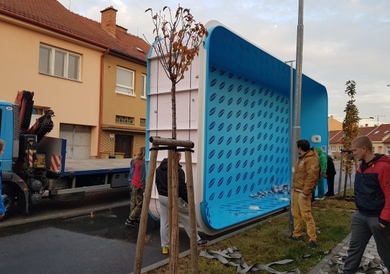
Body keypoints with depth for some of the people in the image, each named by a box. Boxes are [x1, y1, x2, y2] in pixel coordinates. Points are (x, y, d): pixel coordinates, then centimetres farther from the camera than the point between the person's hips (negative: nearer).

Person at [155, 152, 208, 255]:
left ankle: (165, 246, 16)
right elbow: (182, 188, -19)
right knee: (188, 218, 8)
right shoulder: (177, 170, -20)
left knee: (164, 222, 12)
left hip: (162, 197, 8)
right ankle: (197, 240, 19)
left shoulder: (159, 168, 8)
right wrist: (189, 201, -9)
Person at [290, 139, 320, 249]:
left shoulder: (311, 159, -16)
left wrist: (305, 192, -24)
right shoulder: (301, 158, 17)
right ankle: (297, 234, 27)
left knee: (306, 215, -9)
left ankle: (313, 239, -4)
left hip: (303, 192, -10)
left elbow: (311, 177, -22)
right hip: (296, 191, 10)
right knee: (296, 214, 16)